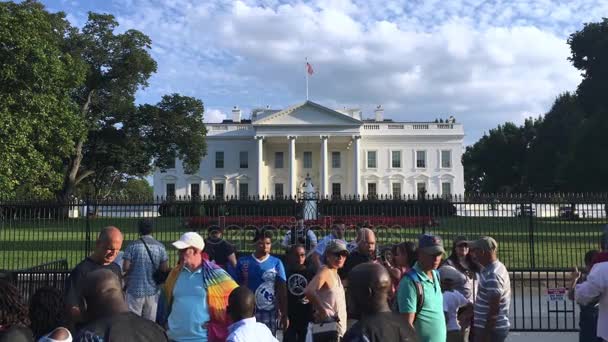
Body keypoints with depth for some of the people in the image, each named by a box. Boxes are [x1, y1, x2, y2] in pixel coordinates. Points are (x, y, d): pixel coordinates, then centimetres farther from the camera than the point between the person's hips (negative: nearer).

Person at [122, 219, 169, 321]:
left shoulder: (133, 246, -6)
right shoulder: (160, 247, -1)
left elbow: (125, 267, -12)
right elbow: (165, 269, -4)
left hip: (135, 290, -2)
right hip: (153, 291, 2)